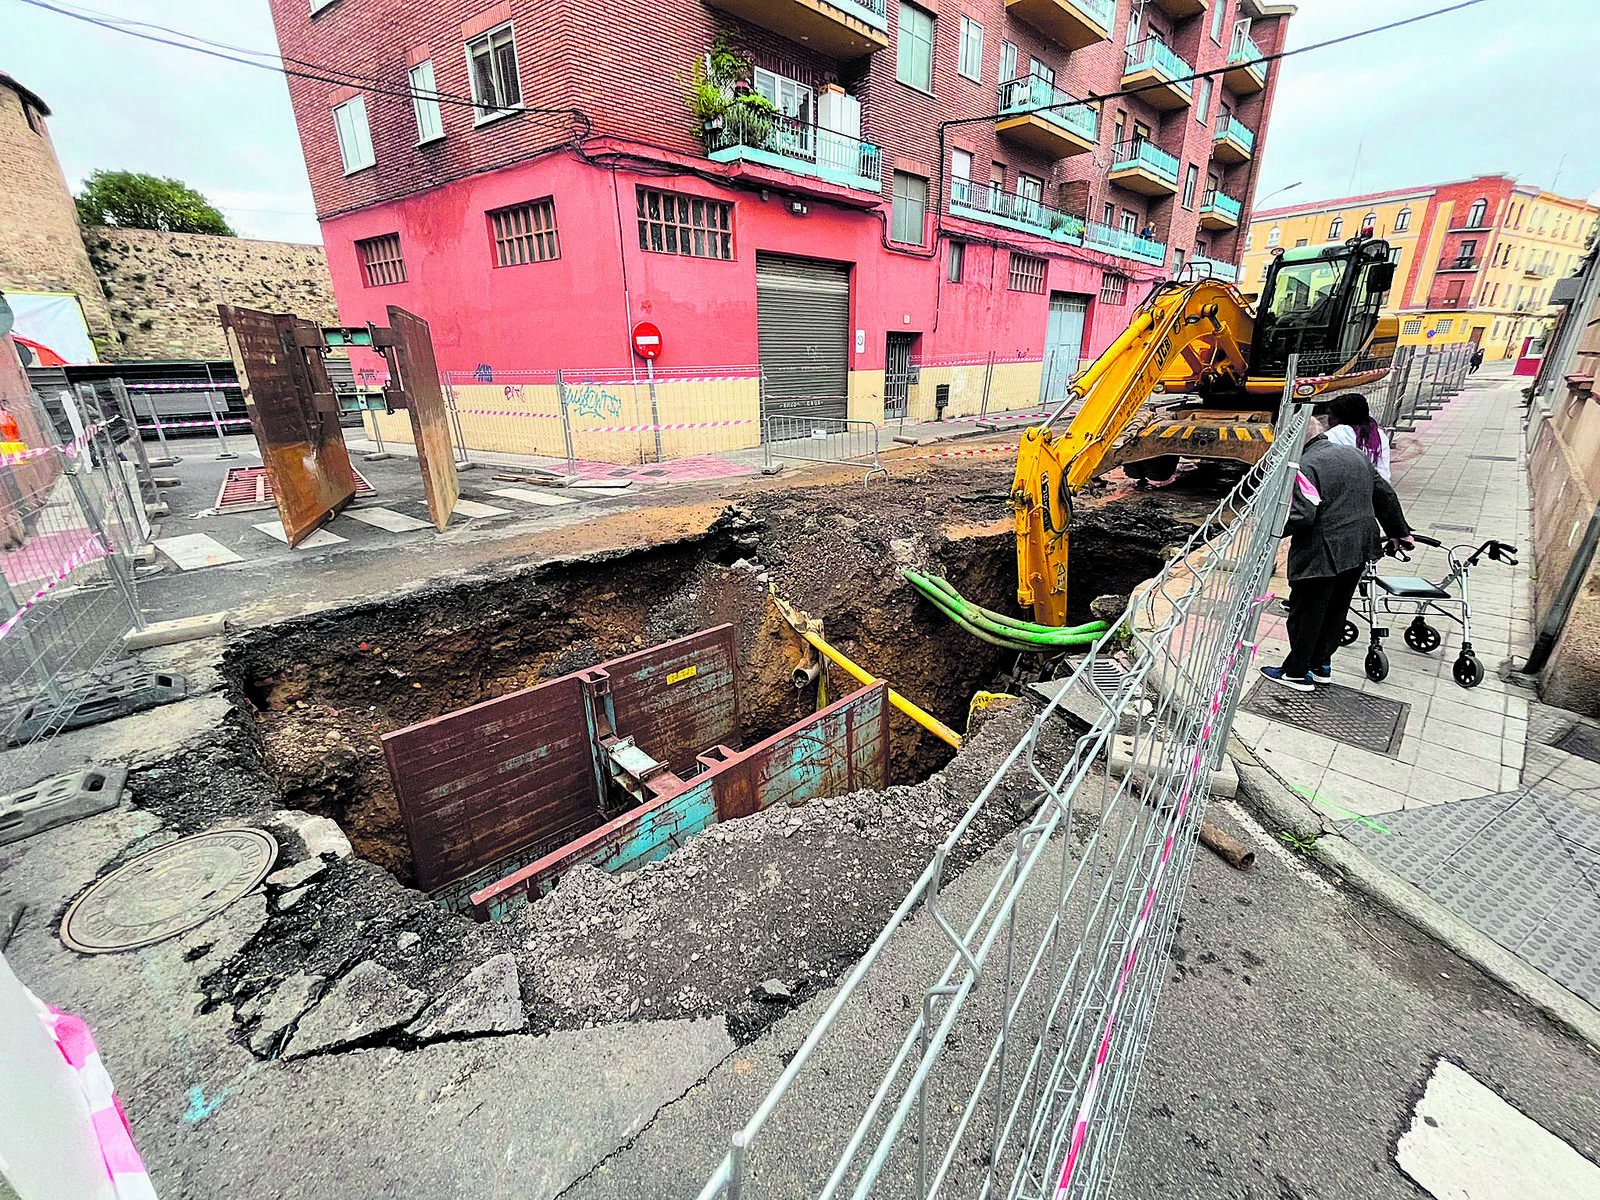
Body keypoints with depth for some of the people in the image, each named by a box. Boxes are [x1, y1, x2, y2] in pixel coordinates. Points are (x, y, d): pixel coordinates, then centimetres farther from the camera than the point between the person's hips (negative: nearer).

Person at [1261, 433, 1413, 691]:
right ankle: (1321, 665, 31)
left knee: (1306, 611, 3)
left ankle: (1296, 672, 12)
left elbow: (1302, 516, -26)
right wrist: (1400, 532, 32)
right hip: (1359, 550, 9)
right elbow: (1385, 496, 20)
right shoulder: (1356, 455, 10)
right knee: (1336, 609, 19)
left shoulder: (1306, 466, -17)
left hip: (1322, 553, -9)